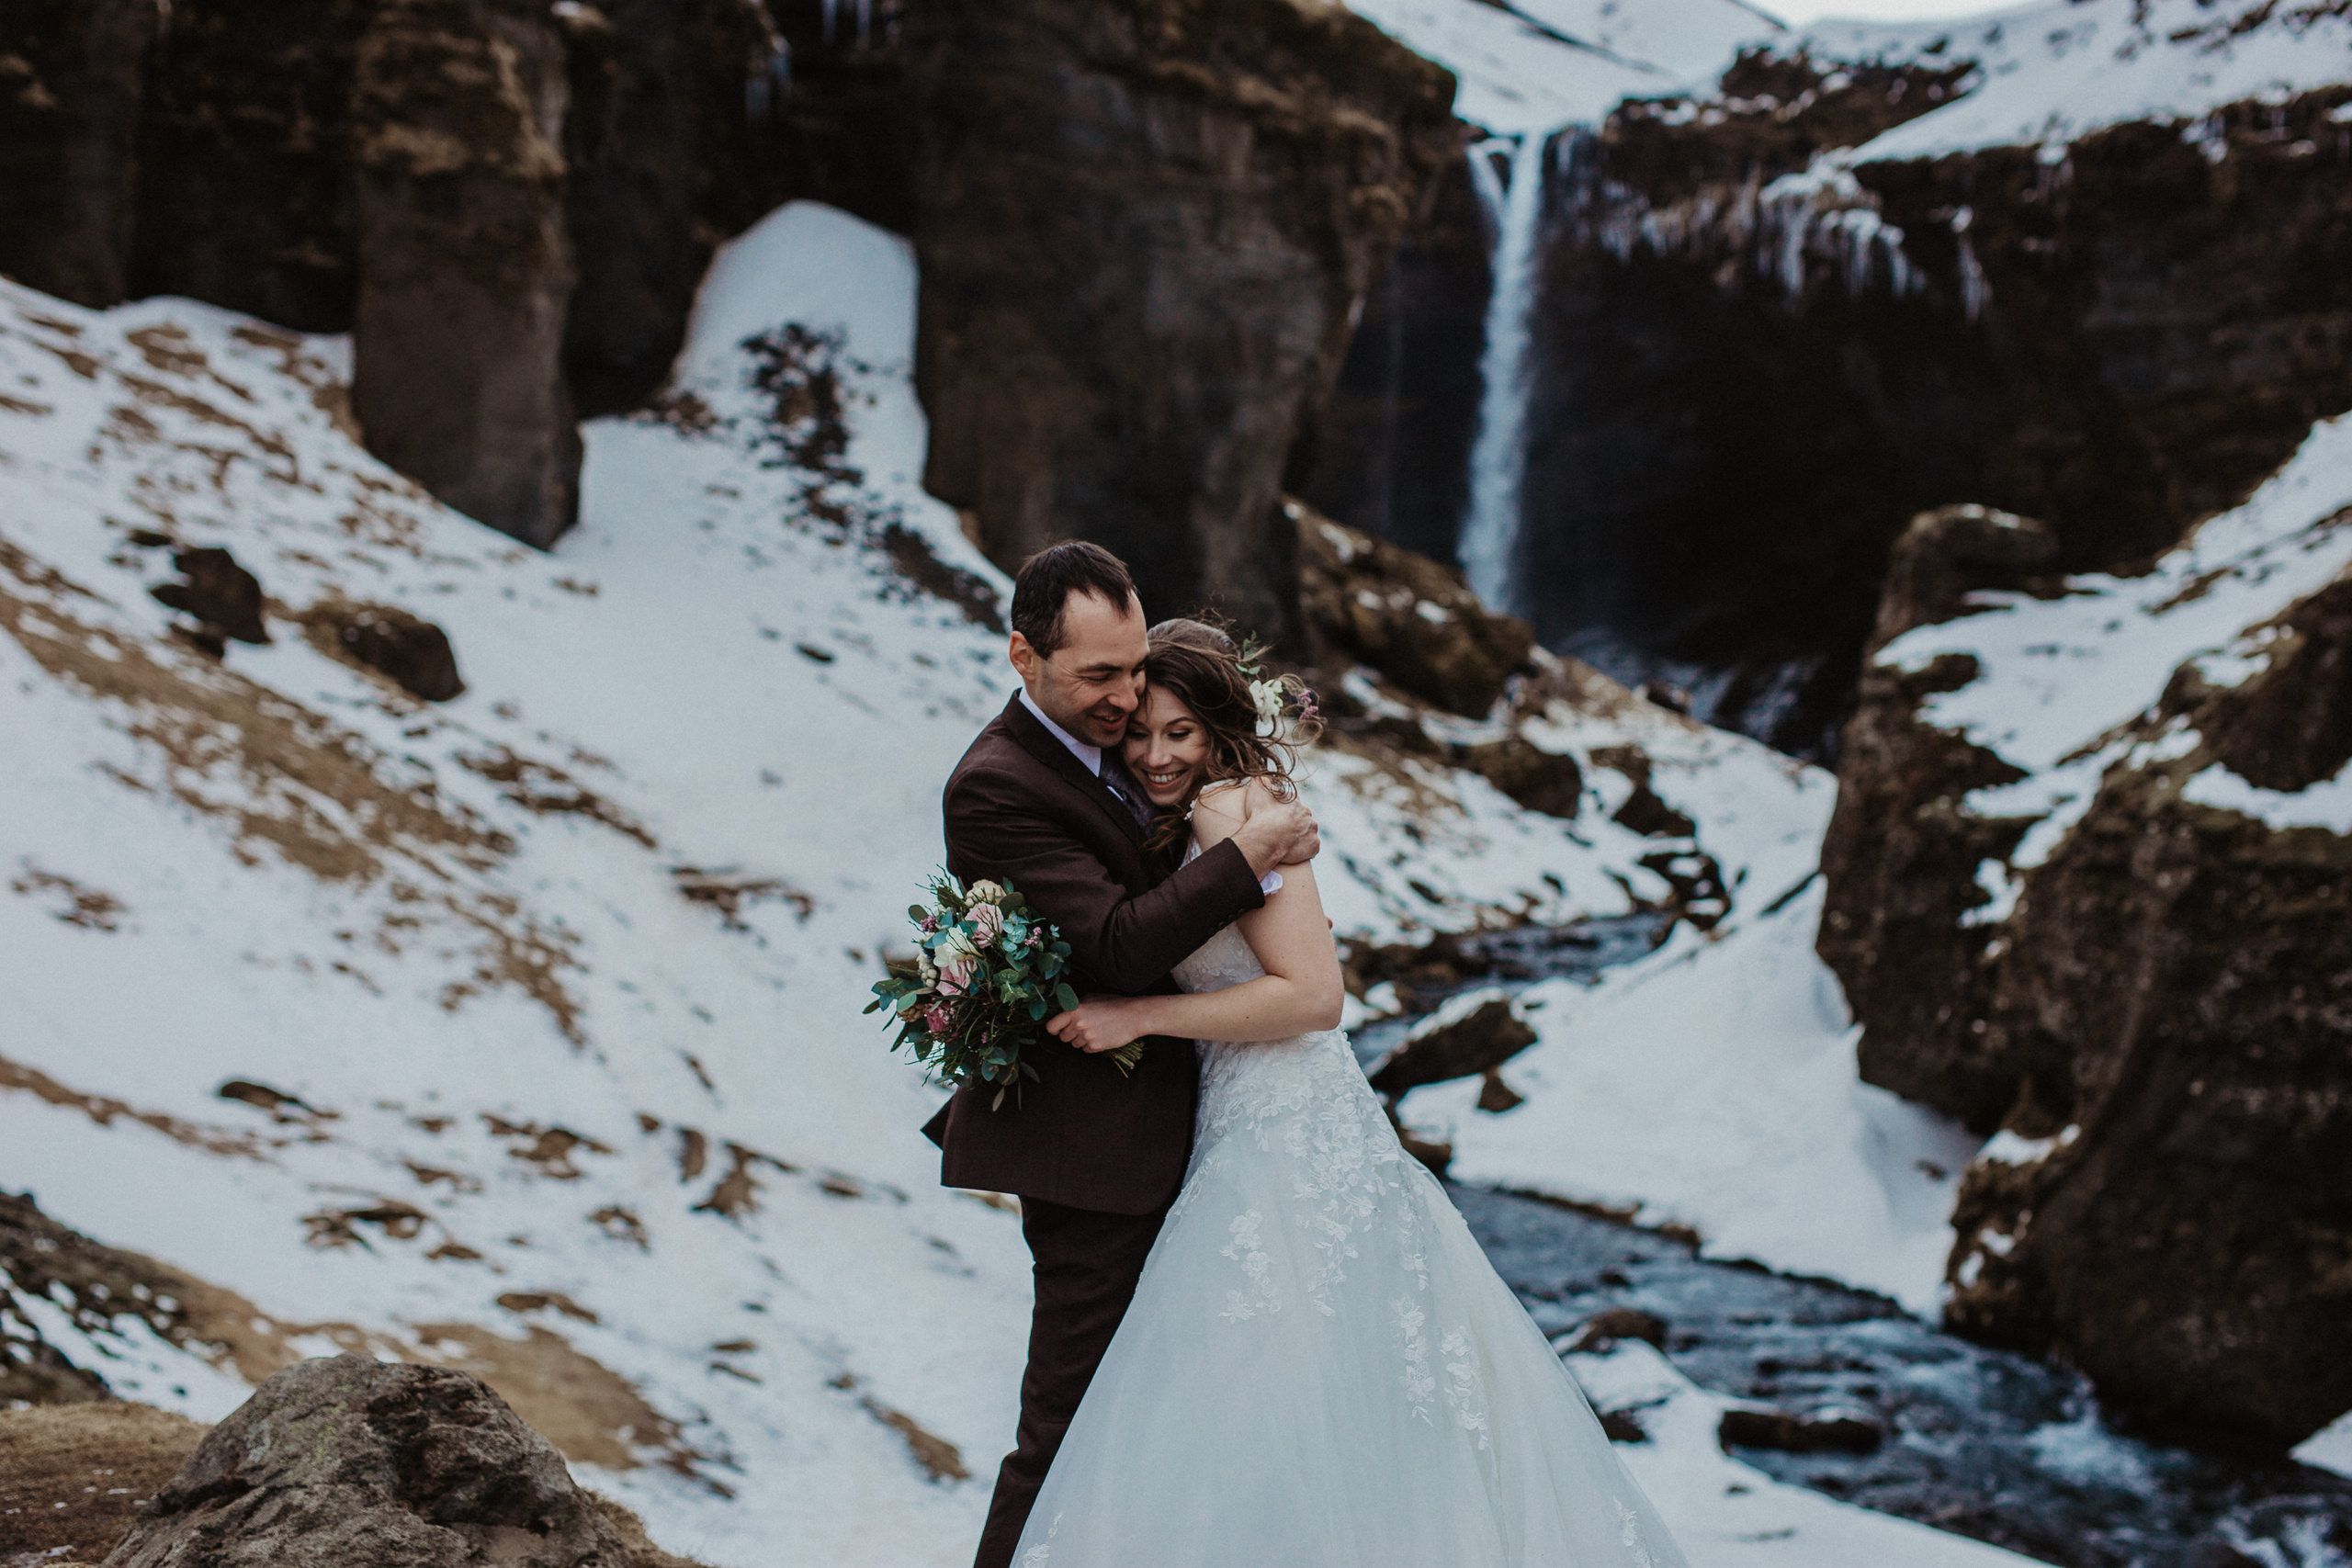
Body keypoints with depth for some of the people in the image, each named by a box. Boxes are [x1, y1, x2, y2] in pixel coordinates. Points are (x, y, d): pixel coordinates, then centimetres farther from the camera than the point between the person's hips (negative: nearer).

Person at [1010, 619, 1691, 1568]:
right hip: (1256, 1139, 9)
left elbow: (1311, 996, -19)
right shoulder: (1186, 828, 17)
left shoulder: (1233, 806, -11)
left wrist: (1136, 1017, -16)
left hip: (1290, 1149, -9)